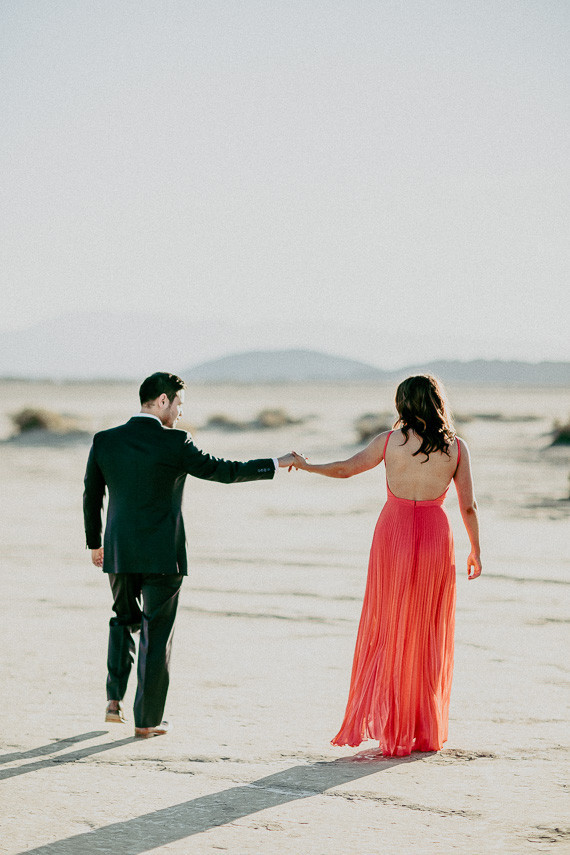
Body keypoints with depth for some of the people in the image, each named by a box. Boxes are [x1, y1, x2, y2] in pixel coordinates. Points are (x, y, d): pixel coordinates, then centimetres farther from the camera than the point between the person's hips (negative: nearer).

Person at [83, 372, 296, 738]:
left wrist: (95, 543, 21)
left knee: (125, 620, 25)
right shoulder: (175, 443, -13)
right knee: (157, 633, 6)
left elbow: (91, 498, 7)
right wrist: (275, 463, 3)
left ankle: (115, 700, 13)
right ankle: (147, 719, 10)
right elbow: (224, 471, -8)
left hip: (119, 553, 4)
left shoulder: (104, 441, 0)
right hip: (162, 555, -4)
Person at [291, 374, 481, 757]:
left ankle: (384, 722, 5)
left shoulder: (389, 441, -3)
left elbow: (345, 468, 6)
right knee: (429, 635, 11)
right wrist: (476, 550, 12)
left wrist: (308, 465, 24)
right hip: (435, 536, 0)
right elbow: (469, 505, -1)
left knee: (387, 629, 10)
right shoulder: (457, 448, -2)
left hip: (394, 533, 0)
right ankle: (426, 731, 16)